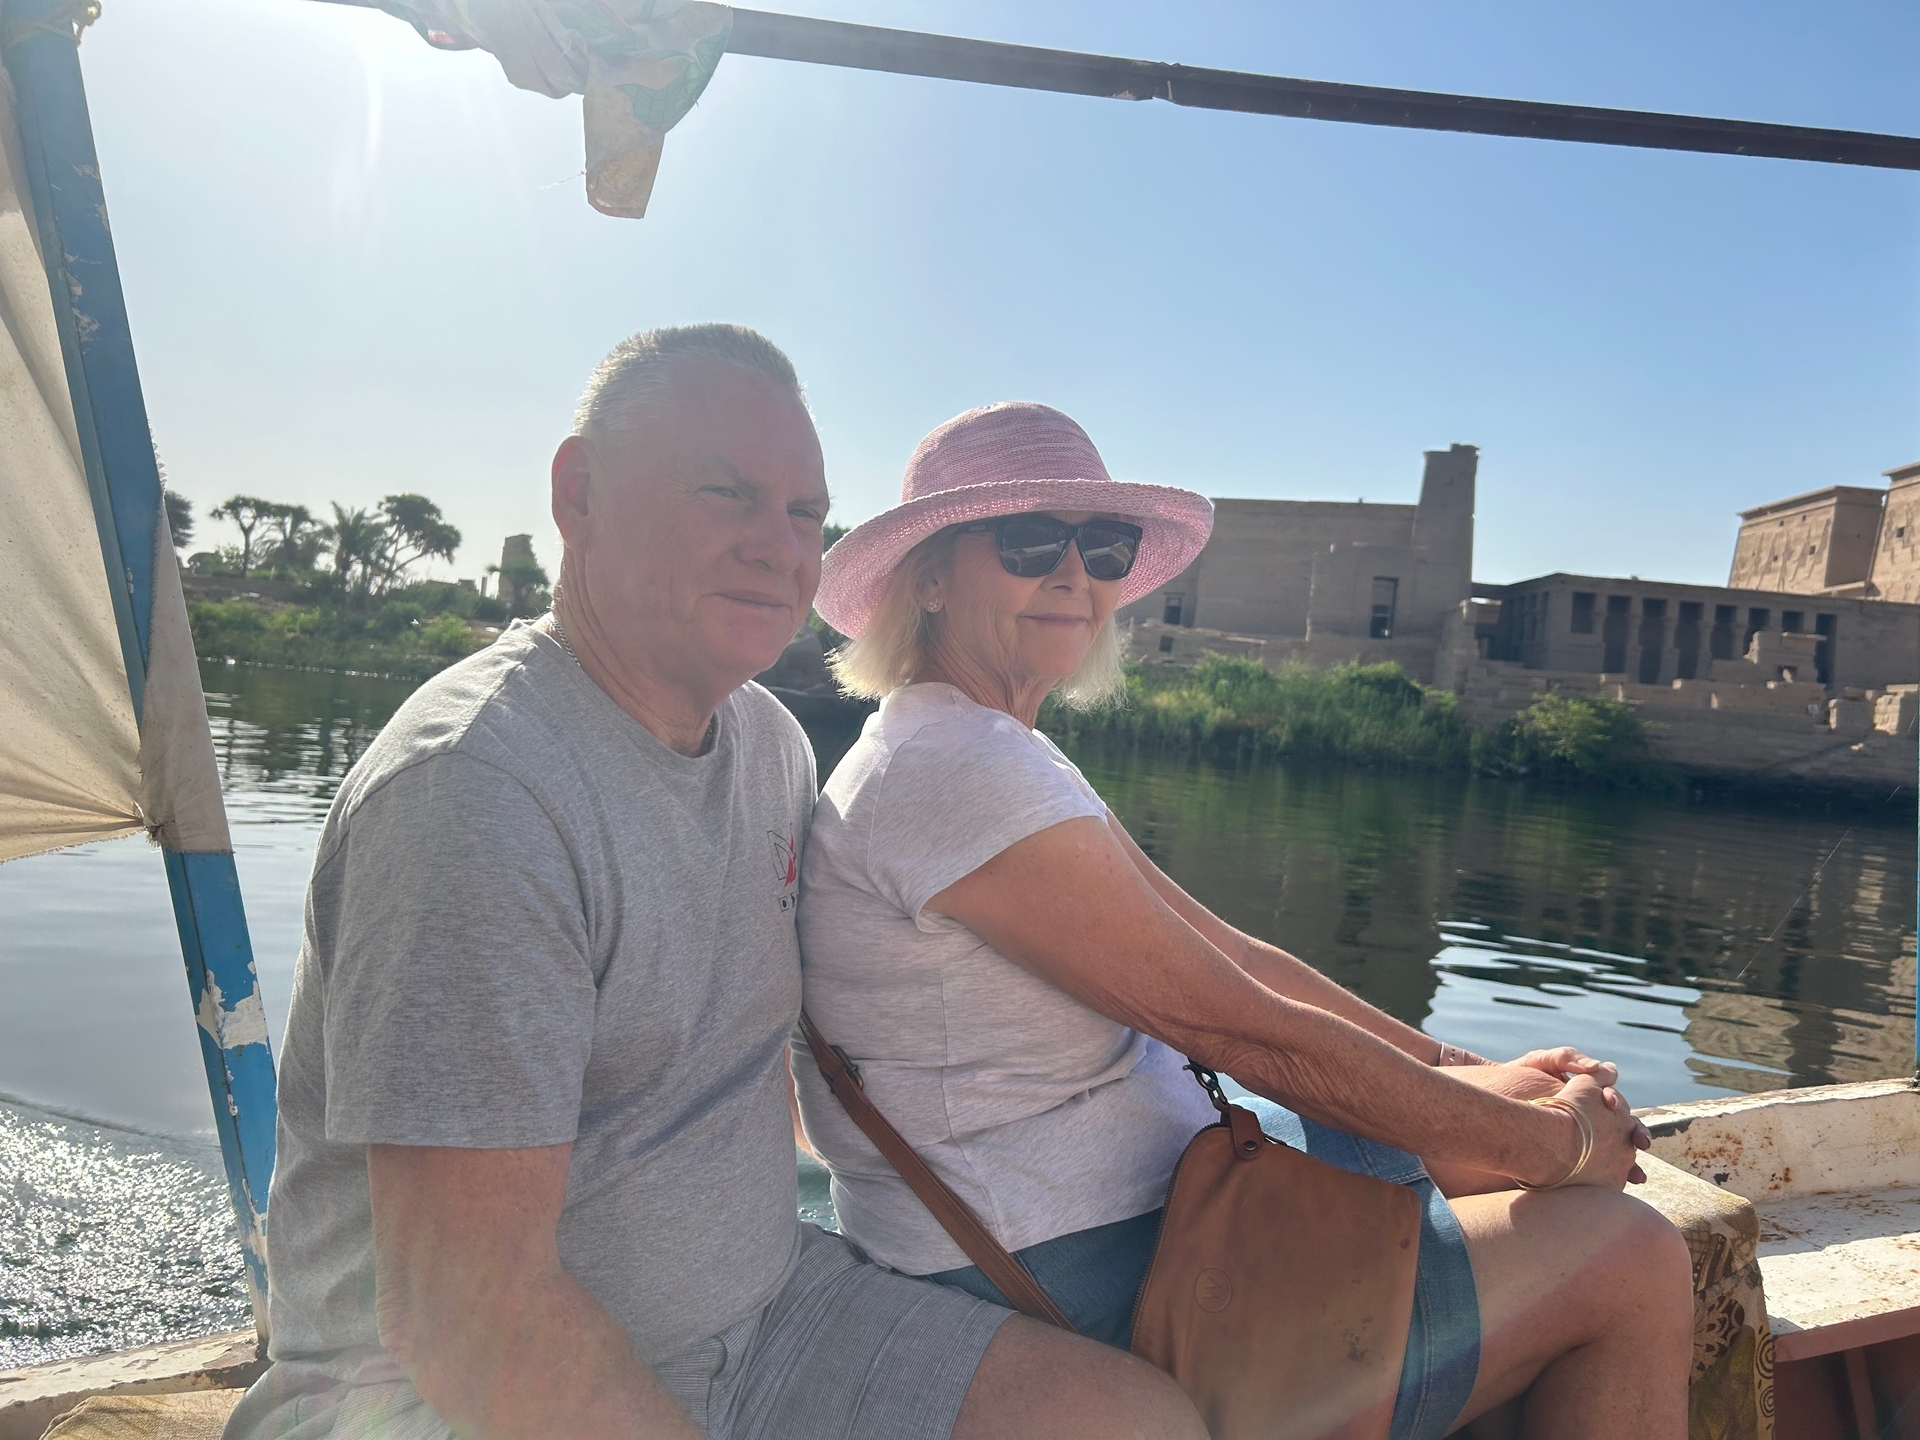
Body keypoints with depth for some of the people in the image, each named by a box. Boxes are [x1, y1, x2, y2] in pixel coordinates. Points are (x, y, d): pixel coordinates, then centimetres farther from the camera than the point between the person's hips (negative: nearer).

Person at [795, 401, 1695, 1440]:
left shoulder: (998, 757, 9)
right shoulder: (956, 771, -24)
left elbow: (1225, 953, 9)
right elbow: (1247, 1031, -21)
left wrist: (1467, 1072, 6)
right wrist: (1554, 1145, -9)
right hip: (1081, 1295, -9)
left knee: (1472, 1135, 18)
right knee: (1635, 1259, -1)